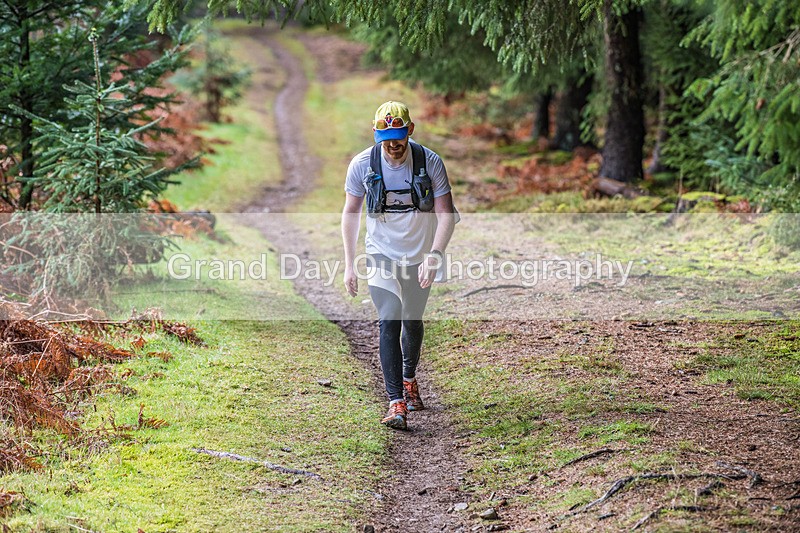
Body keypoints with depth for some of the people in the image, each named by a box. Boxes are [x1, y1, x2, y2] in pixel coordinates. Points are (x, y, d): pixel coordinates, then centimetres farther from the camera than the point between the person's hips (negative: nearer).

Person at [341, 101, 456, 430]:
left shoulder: (430, 162, -16)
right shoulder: (362, 165, -13)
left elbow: (446, 214, -14)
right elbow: (351, 213, 0)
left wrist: (434, 254, -29)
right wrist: (349, 264, -2)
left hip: (420, 255, 1)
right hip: (381, 254, -1)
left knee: (412, 321, 15)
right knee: (389, 322, -16)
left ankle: (409, 380, 44)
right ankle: (396, 403, -18)